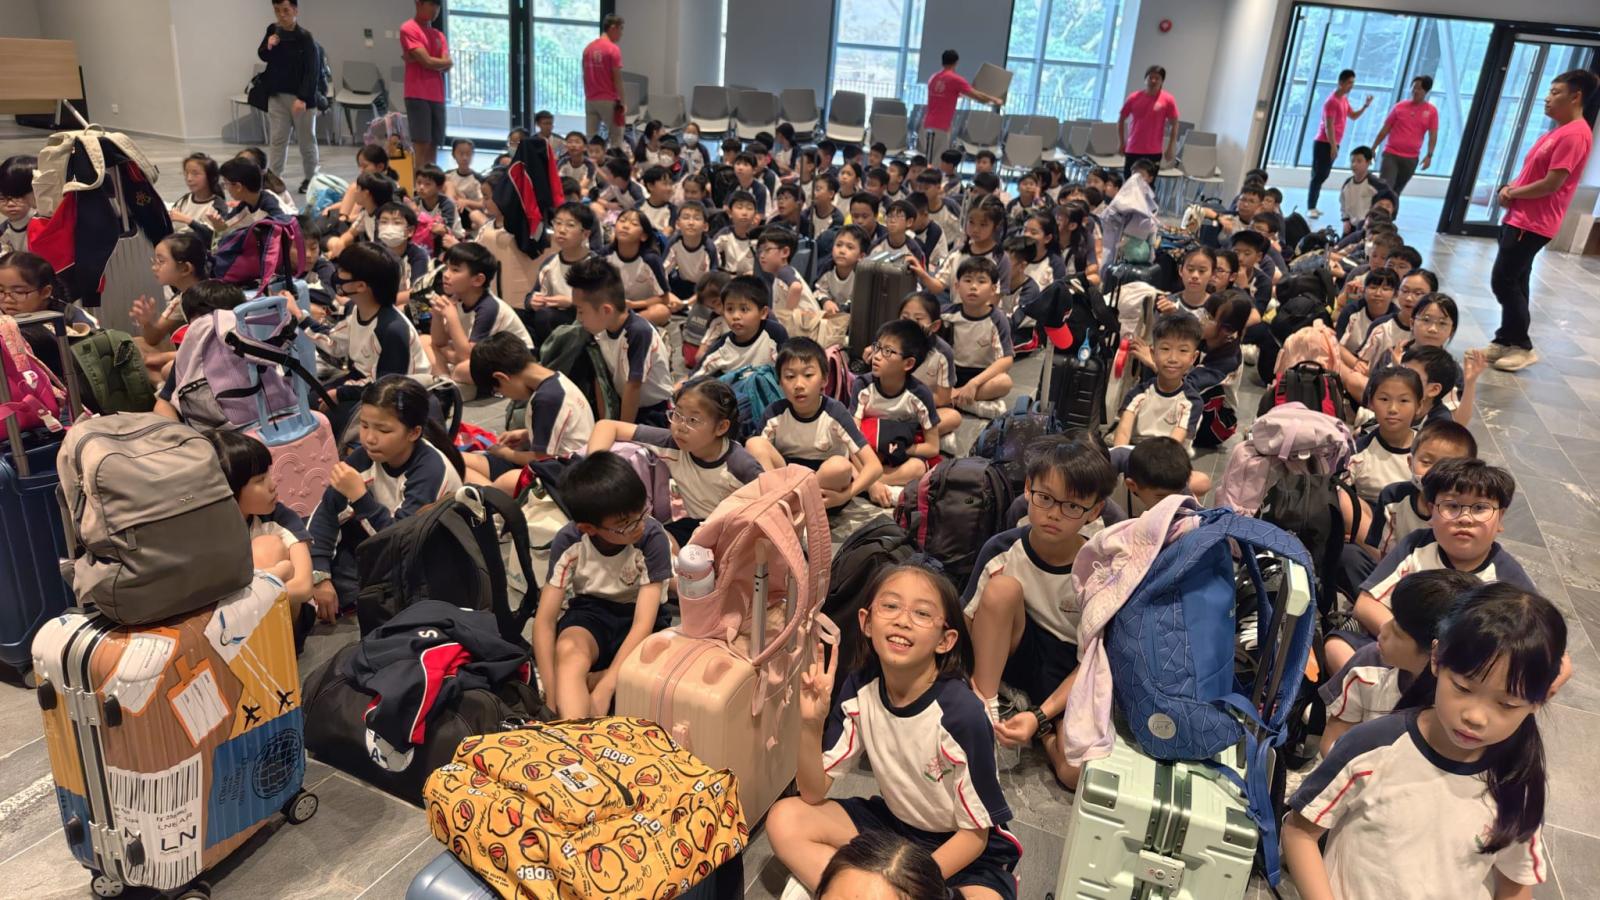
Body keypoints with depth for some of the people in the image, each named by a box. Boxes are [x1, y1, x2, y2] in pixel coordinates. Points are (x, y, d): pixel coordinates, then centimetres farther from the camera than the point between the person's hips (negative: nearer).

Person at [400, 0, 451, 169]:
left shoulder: (439, 35, 18)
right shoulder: (409, 29, -3)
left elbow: (448, 66, 4)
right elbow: (427, 61, -13)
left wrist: (432, 62, -9)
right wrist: (444, 62, 2)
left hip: (437, 96, 7)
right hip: (418, 95, -7)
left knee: (434, 144, 5)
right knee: (421, 144, -12)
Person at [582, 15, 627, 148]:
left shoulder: (588, 47, 9)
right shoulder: (613, 49, -10)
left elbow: (585, 76, 11)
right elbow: (617, 78, -12)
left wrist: (588, 96, 17)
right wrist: (622, 103, -7)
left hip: (590, 100, 6)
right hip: (609, 101, -6)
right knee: (616, 136, 2)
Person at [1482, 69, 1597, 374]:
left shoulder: (1574, 134, -16)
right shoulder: (1558, 131, 17)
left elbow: (1552, 183, -21)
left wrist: (1512, 193, -8)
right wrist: (1510, 188, 2)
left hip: (1533, 224, -10)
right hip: (1519, 219, 10)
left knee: (1503, 281, -9)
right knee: (1514, 283, 12)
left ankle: (1523, 347, 1)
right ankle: (1506, 341, 19)